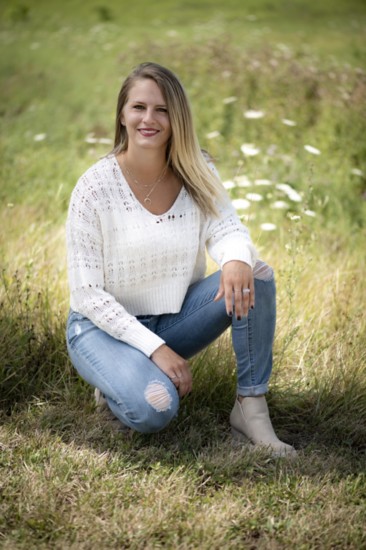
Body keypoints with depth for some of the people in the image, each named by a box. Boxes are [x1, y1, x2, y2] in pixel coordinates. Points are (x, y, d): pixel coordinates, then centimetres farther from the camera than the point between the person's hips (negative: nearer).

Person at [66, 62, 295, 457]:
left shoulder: (196, 172, -4)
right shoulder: (95, 187, -17)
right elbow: (87, 294, -17)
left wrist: (236, 258, -41)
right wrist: (154, 348, -24)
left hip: (175, 318, 4)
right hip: (105, 325, -4)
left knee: (256, 275, -20)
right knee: (153, 409, -33)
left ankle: (251, 408, -14)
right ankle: (120, 374, 3)